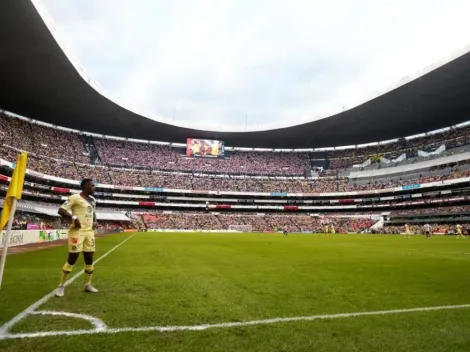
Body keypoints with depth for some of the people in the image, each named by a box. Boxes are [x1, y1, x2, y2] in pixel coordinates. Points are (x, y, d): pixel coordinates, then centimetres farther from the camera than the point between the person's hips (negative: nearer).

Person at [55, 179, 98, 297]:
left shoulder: (92, 200, 15)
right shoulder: (75, 197, -8)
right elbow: (61, 210, -11)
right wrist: (73, 217, -24)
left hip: (89, 231, 7)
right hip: (77, 231, -7)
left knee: (89, 258, 10)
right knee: (72, 259, -3)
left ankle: (88, 284, 23)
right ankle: (61, 286, 14)